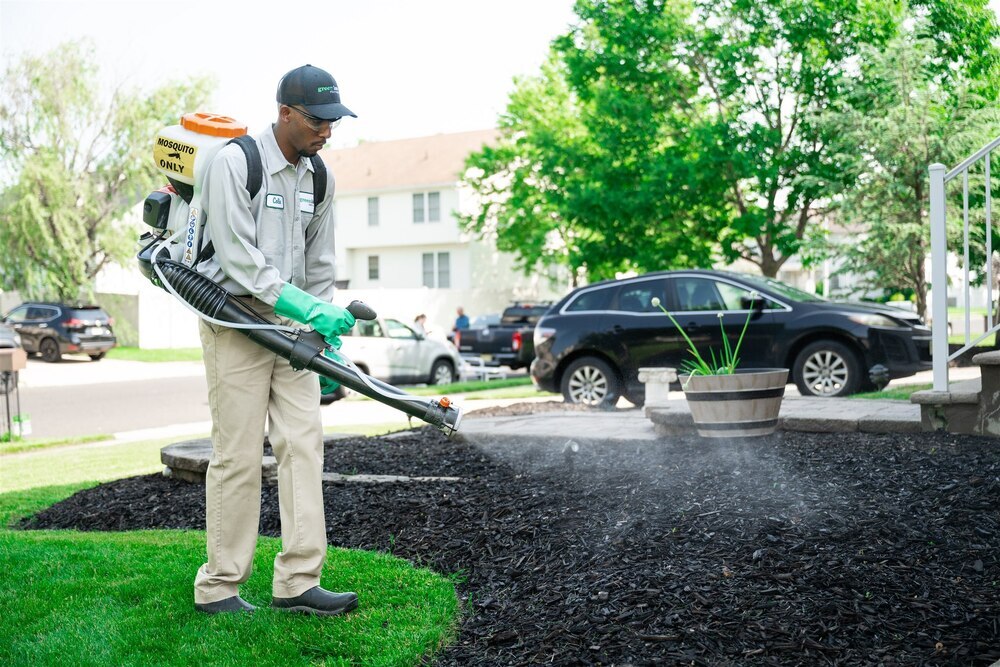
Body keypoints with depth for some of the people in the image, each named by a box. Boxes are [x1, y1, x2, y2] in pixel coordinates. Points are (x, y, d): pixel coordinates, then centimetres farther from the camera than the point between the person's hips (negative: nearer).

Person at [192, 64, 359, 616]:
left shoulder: (318, 176, 10)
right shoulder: (234, 162, -11)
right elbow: (239, 256, -18)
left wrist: (328, 334, 11)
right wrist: (301, 305, -25)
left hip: (293, 323, 7)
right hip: (236, 319, -6)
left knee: (304, 443, -1)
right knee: (238, 454, -5)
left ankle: (297, 582, 3)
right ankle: (218, 587, 6)